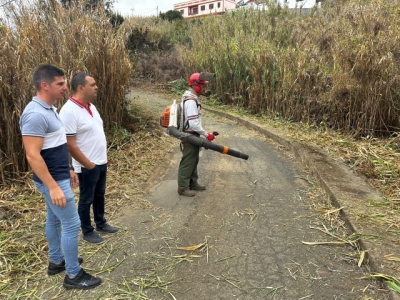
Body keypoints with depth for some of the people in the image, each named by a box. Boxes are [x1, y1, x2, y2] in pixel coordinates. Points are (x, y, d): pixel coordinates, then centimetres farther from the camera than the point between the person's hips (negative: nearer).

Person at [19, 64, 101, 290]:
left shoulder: (49, 109, 8)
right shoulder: (36, 115, -24)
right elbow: (33, 155, -27)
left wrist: (68, 169, 20)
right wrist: (53, 187, -27)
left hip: (58, 176, 10)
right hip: (53, 180, -10)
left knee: (54, 220, 21)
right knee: (72, 224, -2)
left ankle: (56, 261, 38)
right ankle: (73, 275, 13)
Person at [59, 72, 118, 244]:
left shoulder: (90, 106, 6)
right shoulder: (69, 111, -22)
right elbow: (70, 145, -23)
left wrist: (103, 157, 14)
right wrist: (89, 164, -17)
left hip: (101, 162, 8)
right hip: (87, 166, -8)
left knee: (99, 195, 21)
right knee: (86, 199, 9)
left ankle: (101, 224, 39)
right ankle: (87, 232, 27)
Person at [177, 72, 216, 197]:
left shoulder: (192, 98, 11)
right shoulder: (191, 101, -23)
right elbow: (193, 123, -27)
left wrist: (202, 134, 18)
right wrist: (206, 134, -19)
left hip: (192, 135, 10)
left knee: (193, 160, 18)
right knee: (187, 162, -1)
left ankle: (193, 183, 31)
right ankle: (183, 188, 10)